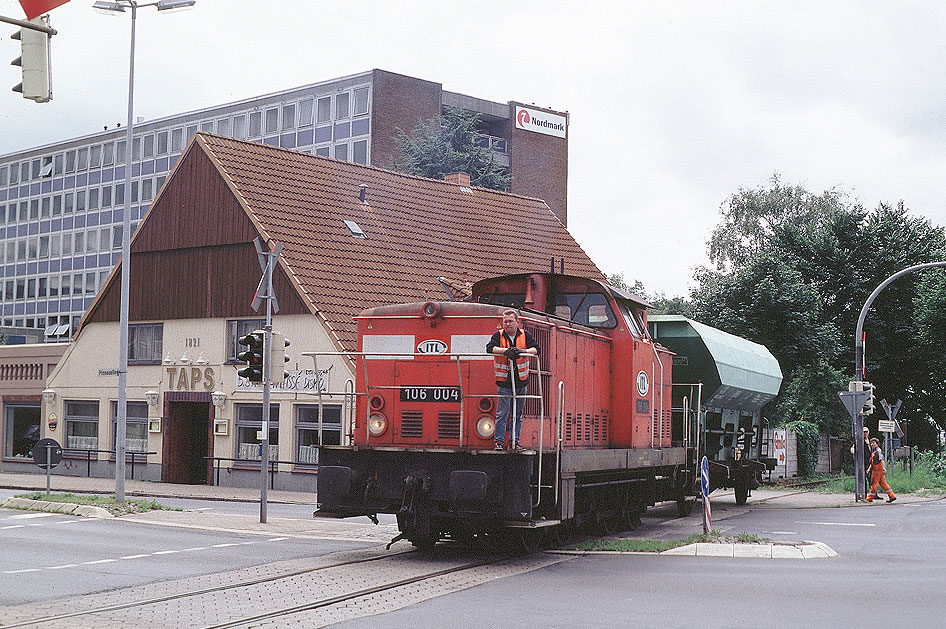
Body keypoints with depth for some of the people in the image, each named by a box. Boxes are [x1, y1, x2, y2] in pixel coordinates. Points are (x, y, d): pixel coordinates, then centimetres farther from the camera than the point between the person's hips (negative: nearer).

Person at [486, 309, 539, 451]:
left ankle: (514, 442, 16)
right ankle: (499, 442, 2)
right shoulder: (499, 335, -1)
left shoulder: (525, 335, 4)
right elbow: (490, 348, -16)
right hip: (504, 382, -3)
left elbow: (536, 349, -6)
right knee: (502, 413, -4)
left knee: (517, 415, 9)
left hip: (521, 381, 3)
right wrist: (506, 350, -29)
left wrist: (522, 351, -24)